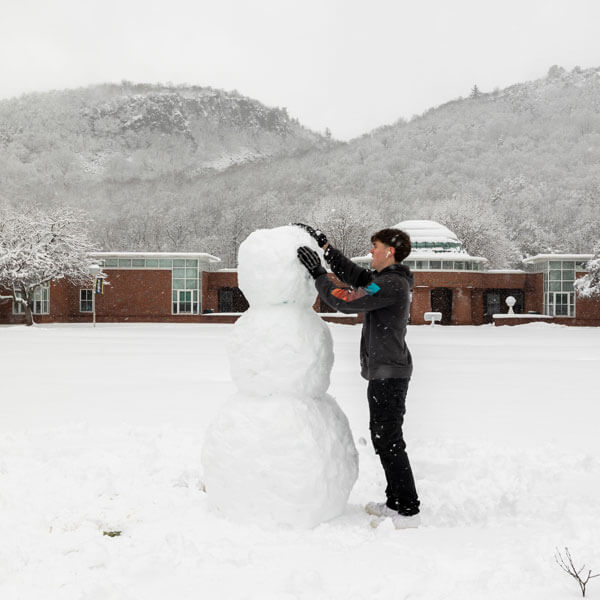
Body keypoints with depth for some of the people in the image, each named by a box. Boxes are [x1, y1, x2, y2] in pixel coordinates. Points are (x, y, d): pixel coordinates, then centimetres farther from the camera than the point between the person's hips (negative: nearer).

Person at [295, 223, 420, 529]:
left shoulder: (393, 284, -18)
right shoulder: (386, 279, 13)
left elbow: (345, 301, -23)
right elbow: (351, 273, 21)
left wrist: (316, 272, -15)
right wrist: (323, 244, 18)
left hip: (389, 373, -10)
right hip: (382, 371, 10)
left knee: (389, 441, -6)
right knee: (383, 438, 16)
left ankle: (408, 512, 0)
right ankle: (396, 502, 25)